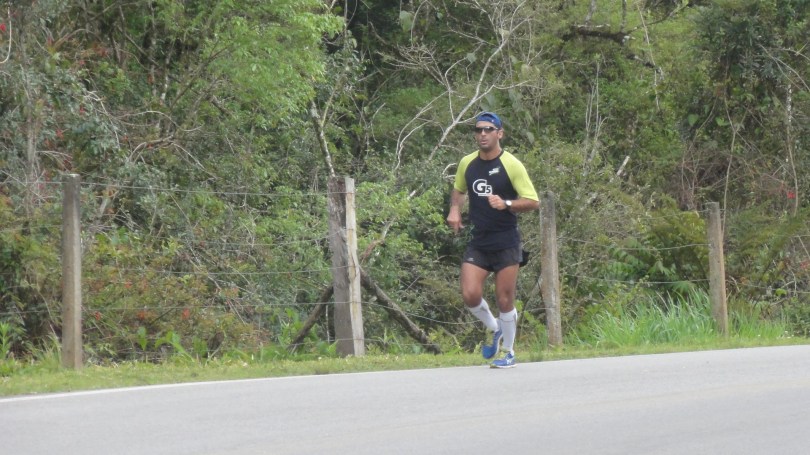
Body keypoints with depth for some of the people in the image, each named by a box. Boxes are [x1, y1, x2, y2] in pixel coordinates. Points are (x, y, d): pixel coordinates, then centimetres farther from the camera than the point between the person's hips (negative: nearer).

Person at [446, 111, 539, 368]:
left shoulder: (511, 165, -8)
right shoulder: (467, 163, 6)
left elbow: (533, 202, -9)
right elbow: (458, 190, 26)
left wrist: (506, 204, -25)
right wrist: (454, 209, 6)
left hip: (506, 244, -4)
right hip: (477, 243, 4)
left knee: (504, 301, 0)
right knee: (470, 296, -10)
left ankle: (508, 352, 18)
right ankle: (494, 329, 19)